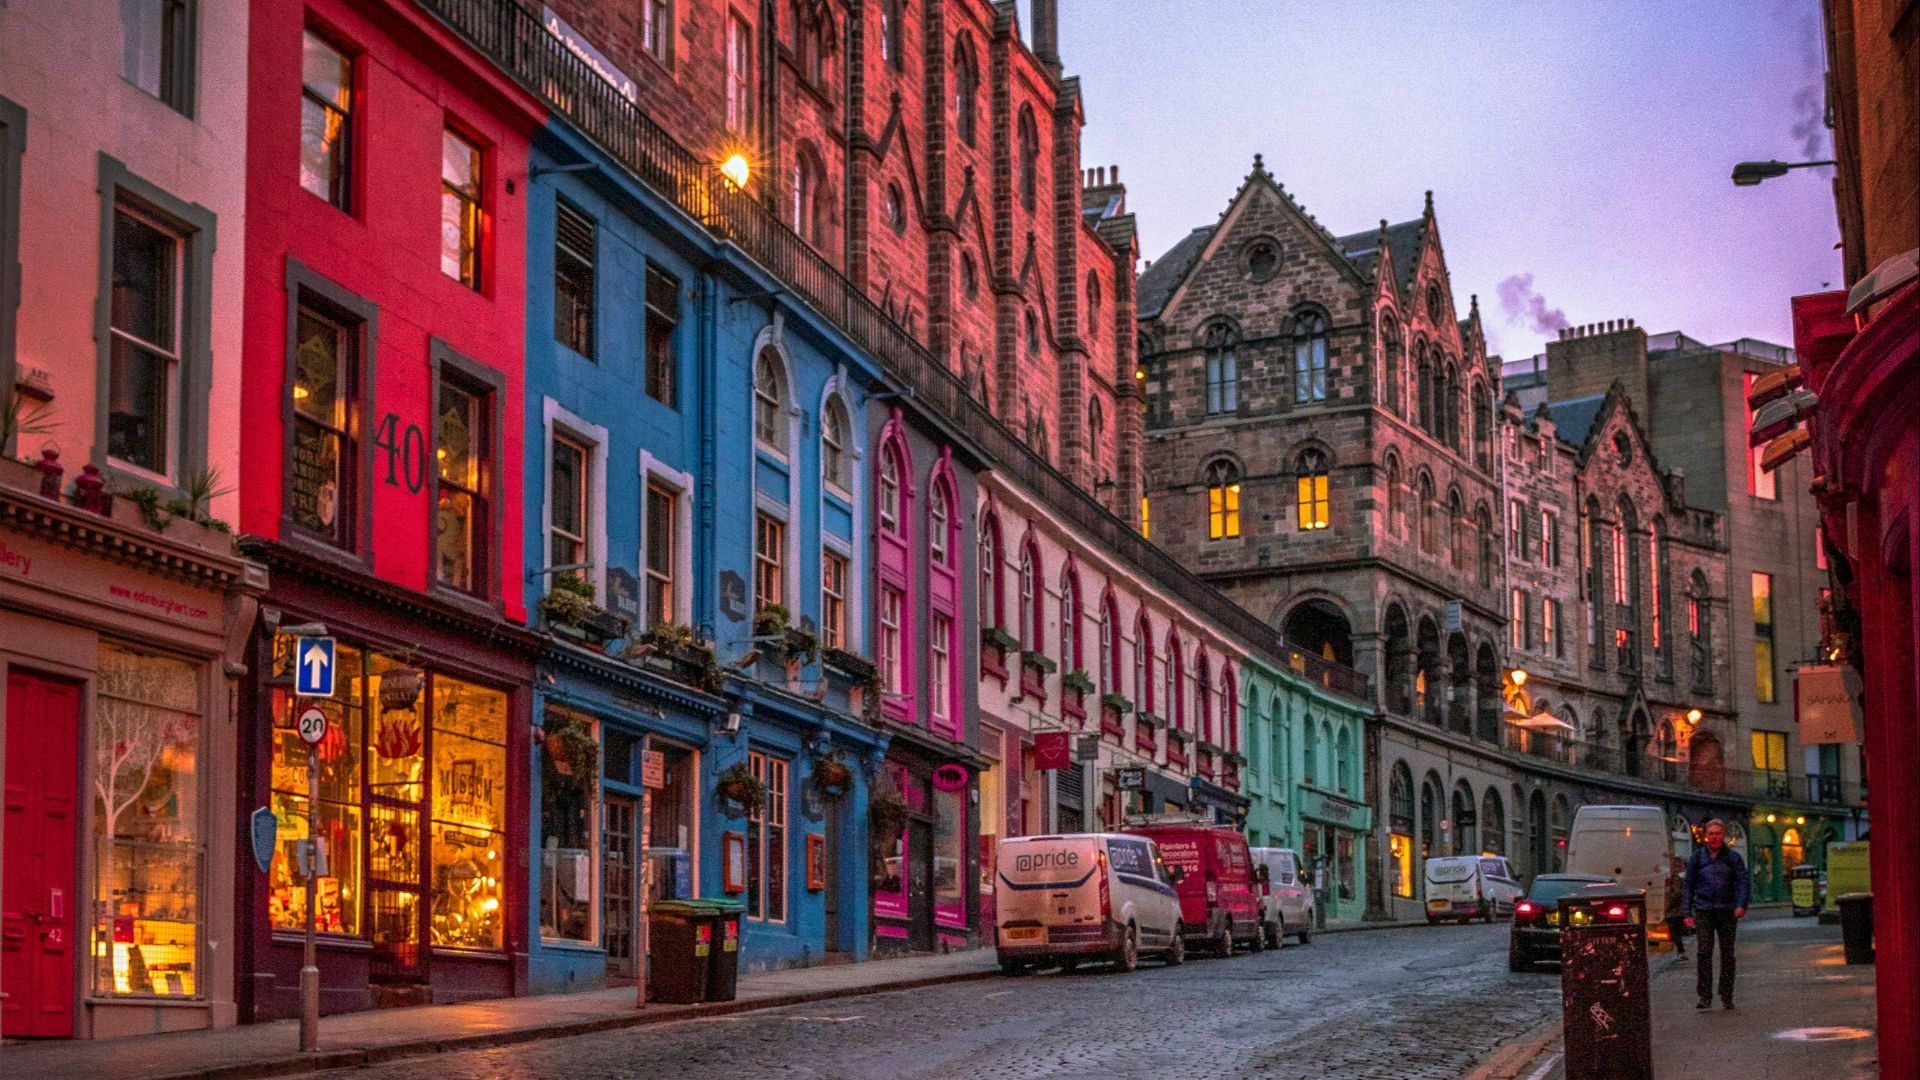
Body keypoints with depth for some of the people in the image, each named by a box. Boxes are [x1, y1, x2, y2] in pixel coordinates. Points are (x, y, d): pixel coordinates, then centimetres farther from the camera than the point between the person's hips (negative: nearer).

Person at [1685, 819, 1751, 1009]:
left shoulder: (1733, 857, 6)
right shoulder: (1697, 858, 9)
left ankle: (1726, 997, 11)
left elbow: (1744, 881, -1)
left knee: (1727, 954, 3)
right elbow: (1689, 886, 12)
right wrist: (1688, 912, 6)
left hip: (1727, 911, 0)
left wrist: (1741, 905, -17)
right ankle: (1705, 997, -11)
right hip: (1703, 911, 0)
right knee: (1704, 952, -10)